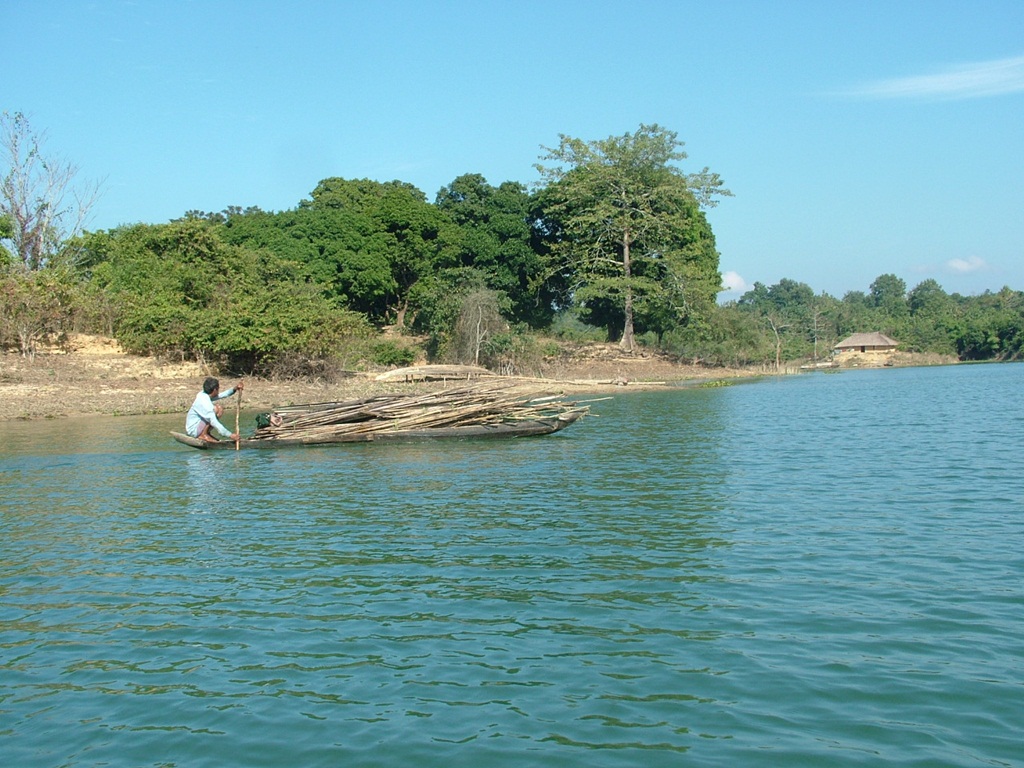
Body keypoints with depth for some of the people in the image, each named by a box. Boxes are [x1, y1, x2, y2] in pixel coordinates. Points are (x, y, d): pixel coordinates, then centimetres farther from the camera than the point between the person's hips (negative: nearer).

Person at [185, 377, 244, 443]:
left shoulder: (203, 394, 0)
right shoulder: (204, 402, -26)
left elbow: (222, 395, 10)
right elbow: (214, 422, -29)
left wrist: (234, 389, -7)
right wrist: (229, 435, -28)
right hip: (193, 430, -10)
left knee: (220, 408, 14)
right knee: (216, 409, -22)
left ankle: (206, 433, 11)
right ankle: (204, 435, -12)